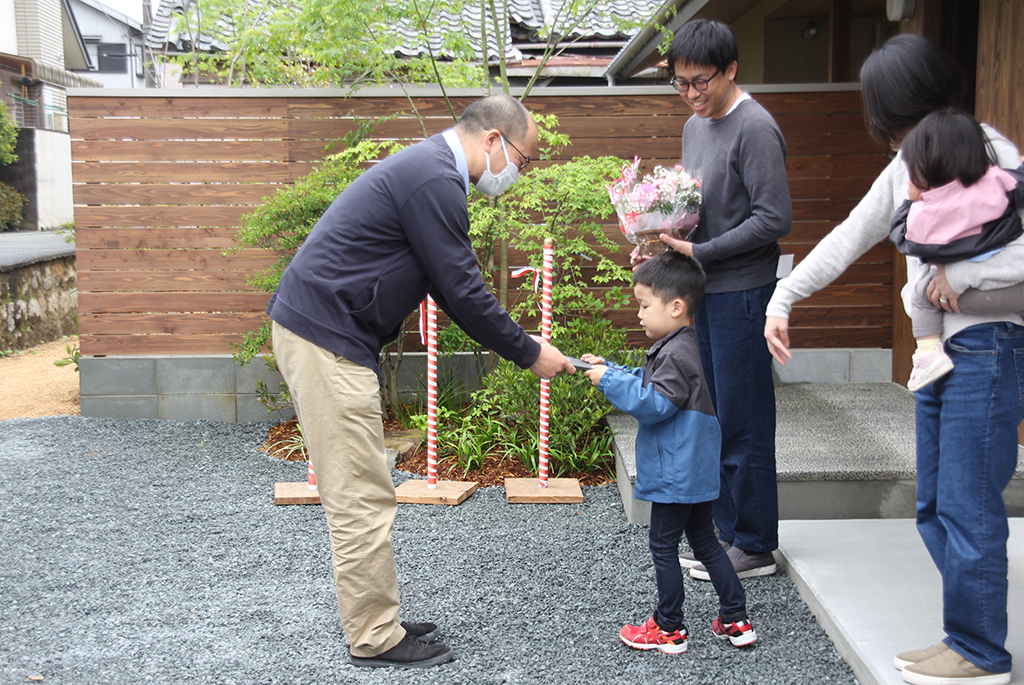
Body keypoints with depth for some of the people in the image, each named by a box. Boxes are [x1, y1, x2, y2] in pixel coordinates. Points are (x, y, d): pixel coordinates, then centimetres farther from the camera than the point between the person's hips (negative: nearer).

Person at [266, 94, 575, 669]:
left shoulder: (430, 169, 17)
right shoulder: (436, 180, -16)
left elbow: (453, 287, 22)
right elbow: (462, 291, -16)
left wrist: (519, 344, 17)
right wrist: (529, 354, -5)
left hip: (322, 330, 11)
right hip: (326, 339, -11)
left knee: (361, 495, 15)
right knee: (362, 499, -3)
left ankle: (376, 621, 25)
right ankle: (375, 639, 9)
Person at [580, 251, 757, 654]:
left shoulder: (677, 354, -19)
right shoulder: (677, 348, 13)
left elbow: (654, 405, -25)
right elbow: (646, 383, 24)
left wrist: (610, 381, -21)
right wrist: (608, 369, 16)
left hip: (677, 475, -10)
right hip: (696, 471, 10)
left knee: (663, 546, 2)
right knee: (705, 542, 16)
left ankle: (669, 629, 13)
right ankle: (736, 620, 22)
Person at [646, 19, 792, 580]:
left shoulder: (754, 129, -13)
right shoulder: (694, 126, 15)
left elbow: (774, 219, -18)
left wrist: (699, 253, -17)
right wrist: (665, 243, 4)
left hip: (742, 292, -9)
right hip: (704, 291, 9)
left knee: (743, 424, -2)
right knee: (716, 420, 14)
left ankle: (755, 547, 10)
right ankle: (728, 533, 25)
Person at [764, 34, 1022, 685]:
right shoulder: (908, 164, 14)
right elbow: (849, 238, 17)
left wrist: (961, 273, -17)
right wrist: (783, 298, 11)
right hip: (938, 350, 9)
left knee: (968, 509, -2)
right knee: (934, 509, 12)